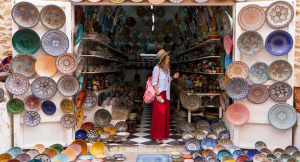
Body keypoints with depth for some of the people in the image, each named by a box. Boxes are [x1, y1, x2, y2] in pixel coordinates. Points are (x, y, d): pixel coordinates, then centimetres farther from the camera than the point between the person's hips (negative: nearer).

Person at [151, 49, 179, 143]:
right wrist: (158, 95, -19)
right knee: (160, 114, -6)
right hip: (160, 94, -8)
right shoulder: (157, 68, -11)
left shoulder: (167, 69, 14)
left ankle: (164, 134, 21)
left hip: (166, 94, 8)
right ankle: (158, 136, 3)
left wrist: (173, 77, 5)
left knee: (166, 114, 10)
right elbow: (154, 82, -14)